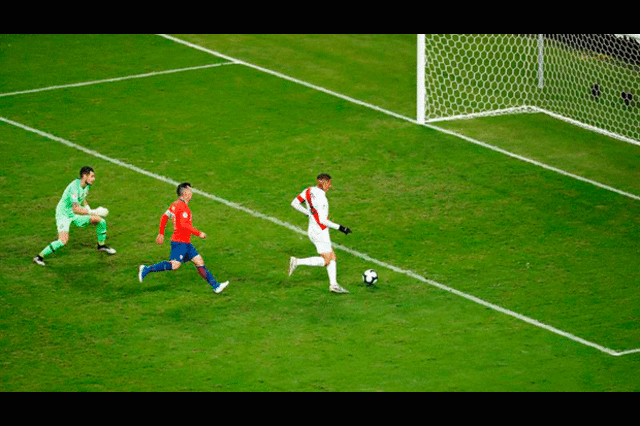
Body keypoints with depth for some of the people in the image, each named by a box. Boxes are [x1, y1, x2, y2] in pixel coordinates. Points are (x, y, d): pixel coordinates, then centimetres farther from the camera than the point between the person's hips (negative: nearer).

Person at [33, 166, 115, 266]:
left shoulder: (86, 186, 0)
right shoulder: (74, 187, -30)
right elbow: (76, 209, -36)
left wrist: (88, 208, 5)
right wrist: (93, 212, -36)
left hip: (75, 215, 9)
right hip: (63, 214, -9)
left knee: (100, 221, 7)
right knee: (63, 241, -28)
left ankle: (101, 245, 31)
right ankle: (39, 257, -14)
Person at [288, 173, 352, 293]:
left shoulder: (309, 191, 2)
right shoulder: (321, 198, -23)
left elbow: (294, 204, 10)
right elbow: (322, 220, -24)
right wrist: (340, 228, -17)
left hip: (313, 230, 10)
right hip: (320, 232, -10)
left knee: (332, 257, 12)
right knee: (326, 260, -2)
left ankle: (333, 284, 10)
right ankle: (297, 262, -5)